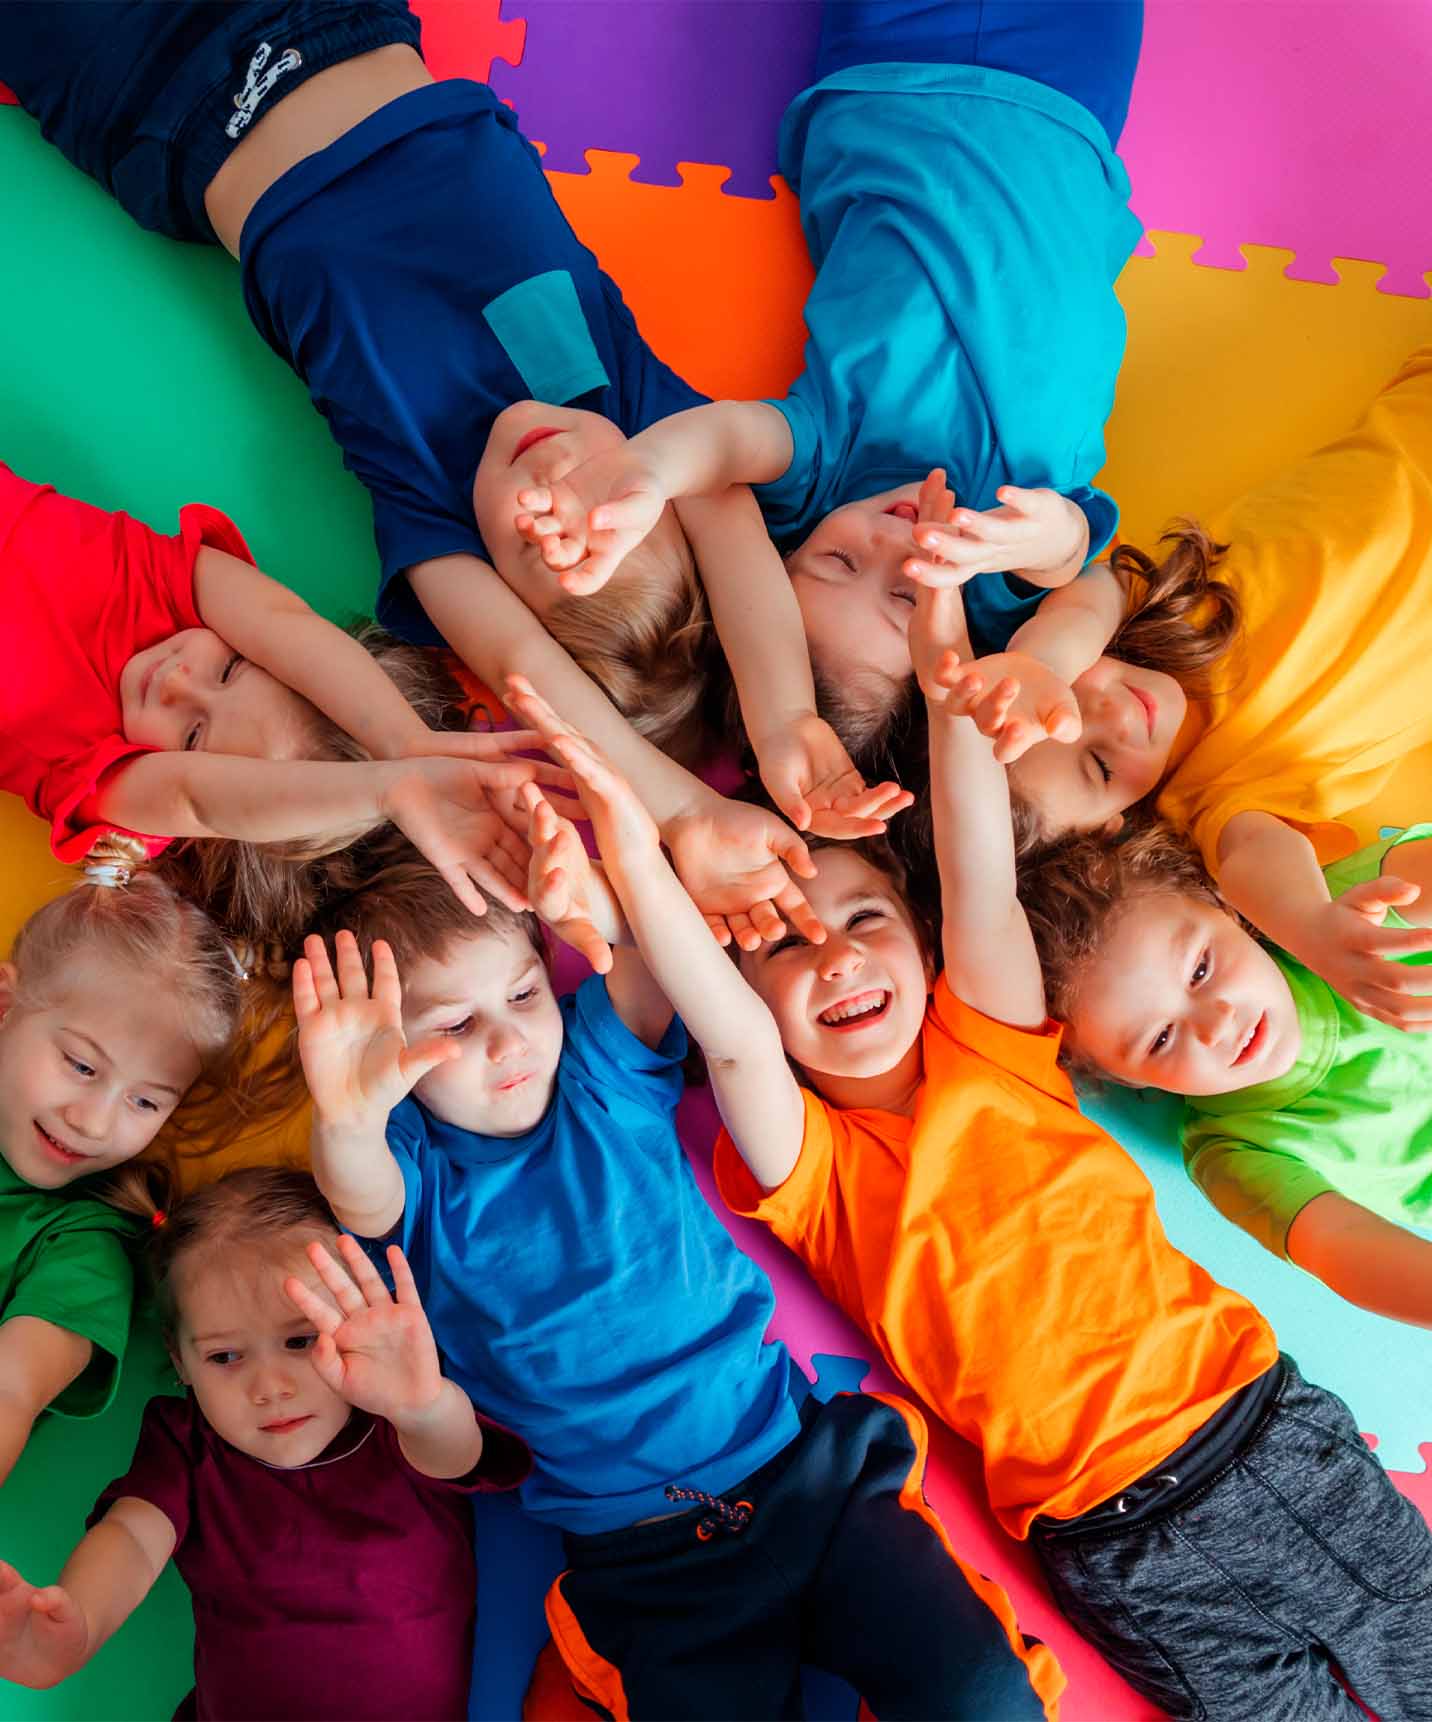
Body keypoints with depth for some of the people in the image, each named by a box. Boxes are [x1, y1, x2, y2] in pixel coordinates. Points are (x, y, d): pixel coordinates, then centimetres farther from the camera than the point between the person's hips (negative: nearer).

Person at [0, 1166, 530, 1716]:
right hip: (234, 1706, 2)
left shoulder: (402, 1438, -8)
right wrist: (76, 1625, -37)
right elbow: (133, 1534, -16)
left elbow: (453, 1453, -28)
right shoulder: (184, 1443, 0)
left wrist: (425, 1409, -50)